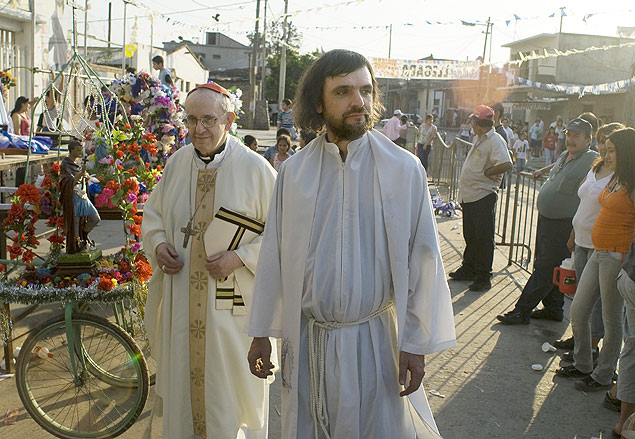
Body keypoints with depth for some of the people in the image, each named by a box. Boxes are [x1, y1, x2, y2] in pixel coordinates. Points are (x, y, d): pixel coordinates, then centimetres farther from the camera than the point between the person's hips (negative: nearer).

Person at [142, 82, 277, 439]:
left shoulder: (255, 168, -10)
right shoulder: (176, 163, 4)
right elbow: (153, 212, 18)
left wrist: (240, 257, -17)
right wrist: (157, 243, -2)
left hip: (232, 302, -4)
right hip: (181, 299, 4)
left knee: (231, 385, 8)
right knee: (183, 377, 16)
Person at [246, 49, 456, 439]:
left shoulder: (404, 169, -6)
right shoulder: (294, 172, -2)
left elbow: (423, 260, -4)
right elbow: (274, 256, 3)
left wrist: (415, 344, -5)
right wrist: (262, 333, 7)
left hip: (375, 338, -1)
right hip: (307, 339, 2)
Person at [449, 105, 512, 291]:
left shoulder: (495, 140, -15)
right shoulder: (480, 139, 15)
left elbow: (507, 164, -27)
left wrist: (484, 173, -17)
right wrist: (464, 183, 8)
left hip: (483, 197, -10)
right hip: (469, 196, 10)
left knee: (483, 238, -2)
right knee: (470, 235, 18)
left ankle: (483, 278, 5)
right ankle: (468, 269, 30)